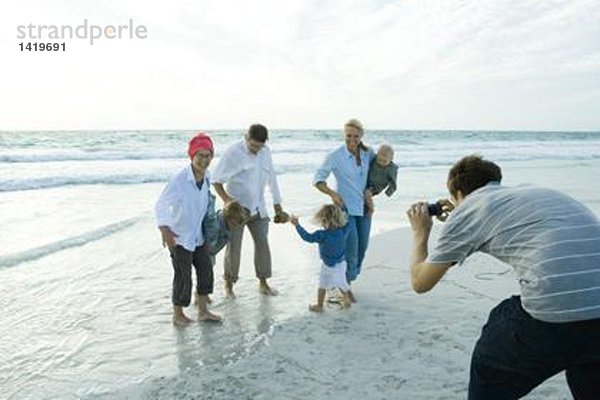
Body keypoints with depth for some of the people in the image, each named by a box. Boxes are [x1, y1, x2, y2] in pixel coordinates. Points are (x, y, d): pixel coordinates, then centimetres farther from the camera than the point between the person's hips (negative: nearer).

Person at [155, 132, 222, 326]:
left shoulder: (206, 177, -4)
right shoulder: (178, 179, -24)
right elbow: (161, 204, -21)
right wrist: (164, 229, -33)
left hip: (198, 236, 7)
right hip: (179, 237, -7)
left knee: (206, 269, 13)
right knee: (183, 277, 2)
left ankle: (203, 311, 29)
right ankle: (178, 315, 23)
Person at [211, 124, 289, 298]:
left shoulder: (265, 151, 0)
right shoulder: (233, 153, -16)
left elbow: (271, 178, 9)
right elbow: (216, 180, -10)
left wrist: (277, 205, 10)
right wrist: (226, 199, -25)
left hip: (257, 208, 5)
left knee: (262, 244, 7)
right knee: (233, 247, 3)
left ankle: (263, 282, 22)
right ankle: (229, 283, 22)